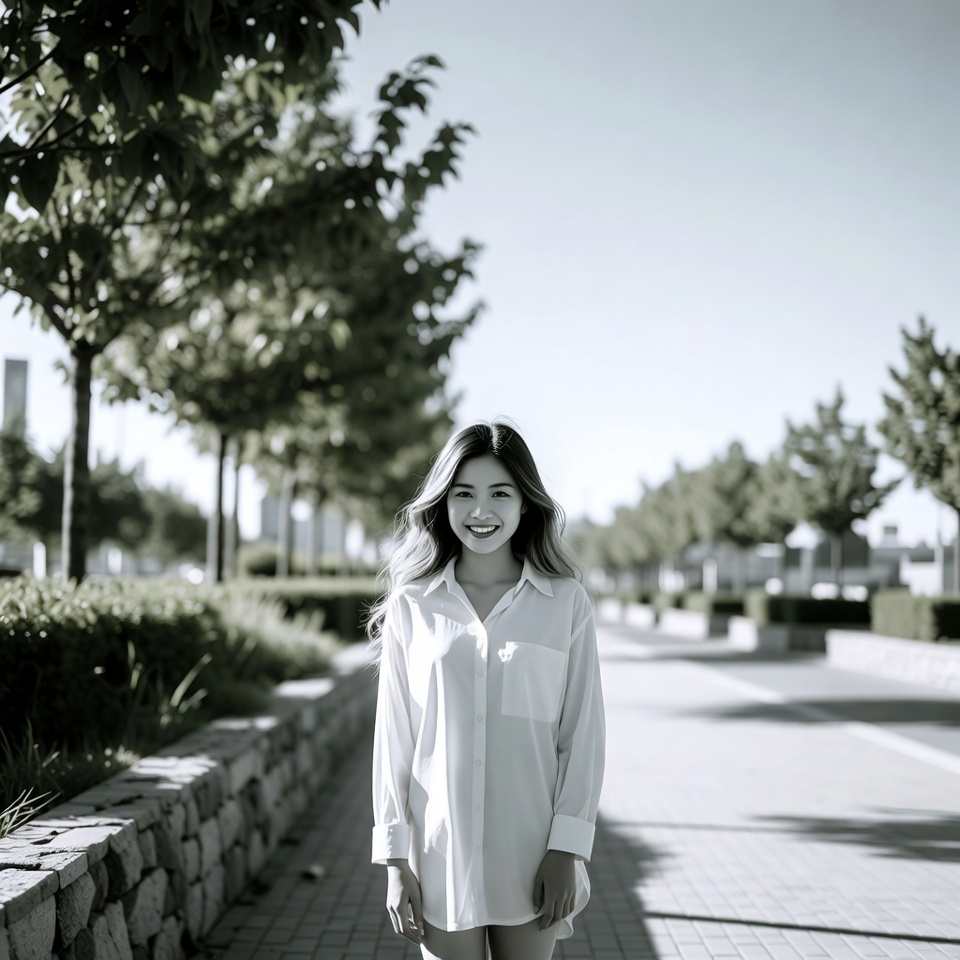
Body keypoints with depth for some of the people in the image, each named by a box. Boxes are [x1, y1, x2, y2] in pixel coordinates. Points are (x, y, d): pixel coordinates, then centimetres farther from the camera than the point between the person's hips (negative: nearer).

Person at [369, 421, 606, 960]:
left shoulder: (567, 603, -1)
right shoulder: (411, 606, 0)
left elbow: (582, 732, 0)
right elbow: (393, 739, 2)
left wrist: (567, 849, -5)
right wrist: (395, 859, 0)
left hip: (531, 860, 0)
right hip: (441, 855, 0)